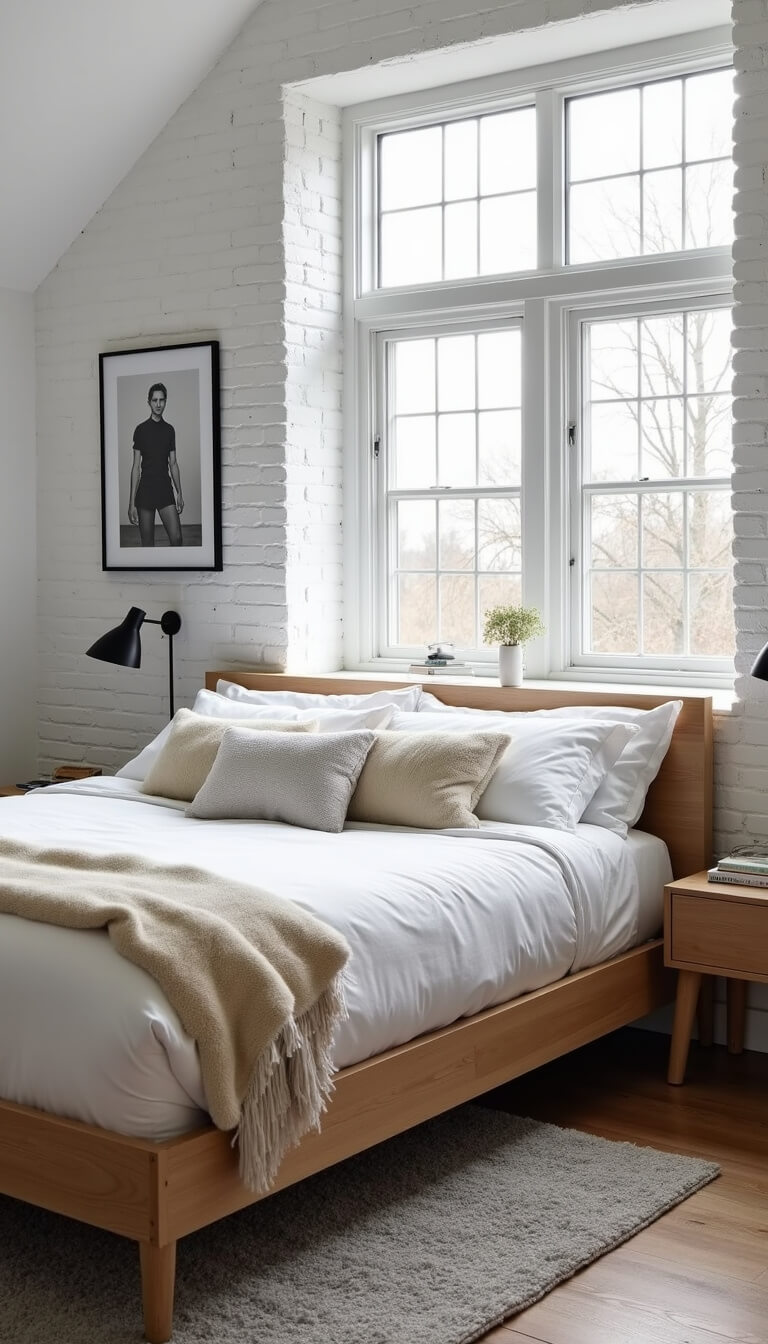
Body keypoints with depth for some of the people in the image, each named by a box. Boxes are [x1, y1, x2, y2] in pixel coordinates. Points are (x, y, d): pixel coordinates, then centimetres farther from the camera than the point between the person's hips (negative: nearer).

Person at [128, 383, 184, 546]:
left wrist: (179, 493, 11)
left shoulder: (169, 430, 10)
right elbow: (136, 466, -2)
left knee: (176, 538, -10)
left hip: (166, 490, 3)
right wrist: (132, 503, -6)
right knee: (147, 543, 0)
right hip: (145, 491, -3)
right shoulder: (141, 429, 0)